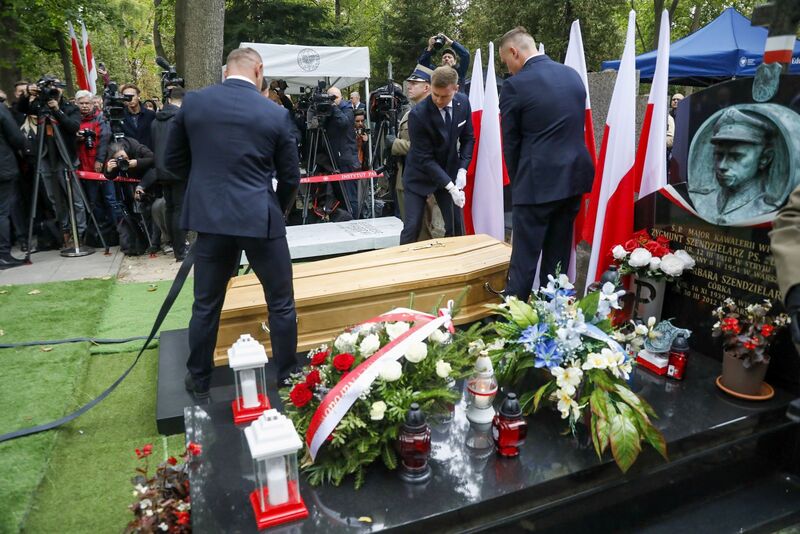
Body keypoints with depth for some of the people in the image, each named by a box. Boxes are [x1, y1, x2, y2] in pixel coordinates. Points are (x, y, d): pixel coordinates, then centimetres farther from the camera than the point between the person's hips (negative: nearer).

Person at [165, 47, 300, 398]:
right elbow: (290, 177, 3)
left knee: (206, 305, 14)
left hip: (210, 217, 2)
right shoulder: (276, 114, -3)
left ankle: (199, 380, 28)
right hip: (260, 219, -2)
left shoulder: (193, 102, 1)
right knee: (281, 303, 12)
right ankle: (287, 376, 23)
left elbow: (174, 161, 8)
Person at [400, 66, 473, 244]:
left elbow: (467, 138, 4)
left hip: (449, 171, 4)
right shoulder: (418, 114, -24)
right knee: (412, 228, -7)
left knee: (456, 226, 3)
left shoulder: (463, 103, -9)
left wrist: (462, 170, -10)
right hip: (420, 175, -4)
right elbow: (424, 158, -22)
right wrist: (450, 186, -27)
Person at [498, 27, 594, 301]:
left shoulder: (515, 85, -9)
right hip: (574, 177, 7)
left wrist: (518, 182, 12)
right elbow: (578, 128, 17)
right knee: (558, 259, 13)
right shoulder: (573, 75, 11)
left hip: (539, 182, -6)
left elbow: (511, 142, -3)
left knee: (524, 260, 0)